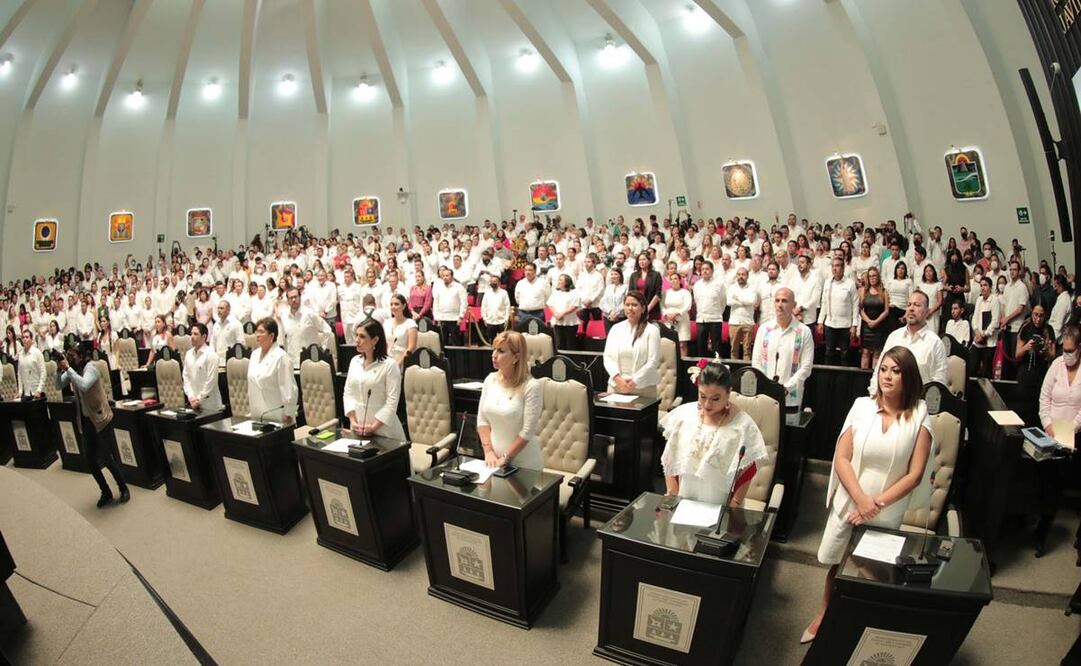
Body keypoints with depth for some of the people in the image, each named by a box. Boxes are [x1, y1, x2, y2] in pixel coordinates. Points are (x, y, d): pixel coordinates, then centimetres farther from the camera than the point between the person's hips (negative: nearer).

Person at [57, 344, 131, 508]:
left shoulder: (90, 368, -19)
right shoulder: (72, 371, 2)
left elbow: (84, 386, -35)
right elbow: (59, 386, 0)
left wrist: (68, 368, -32)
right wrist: (59, 370, -13)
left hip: (101, 419, -7)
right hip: (85, 420, 7)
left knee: (106, 459, -2)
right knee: (90, 460, 9)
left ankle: (123, 489, 17)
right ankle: (106, 493, 25)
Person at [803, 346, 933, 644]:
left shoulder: (919, 417, -7)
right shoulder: (862, 406, -7)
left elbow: (915, 474, -8)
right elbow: (841, 458, -7)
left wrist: (878, 503, -15)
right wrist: (861, 499, -16)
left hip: (888, 514, 0)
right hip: (848, 504, 1)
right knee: (836, 564, 14)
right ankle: (825, 614, 37)